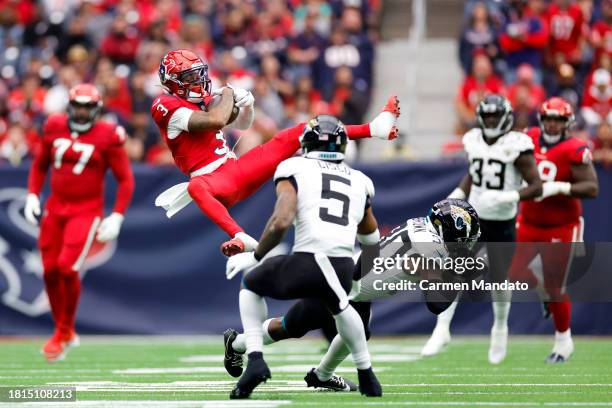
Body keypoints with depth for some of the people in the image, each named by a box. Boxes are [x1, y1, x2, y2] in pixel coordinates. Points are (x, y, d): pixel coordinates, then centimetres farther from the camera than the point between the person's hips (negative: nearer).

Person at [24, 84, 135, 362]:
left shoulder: (107, 137, -8)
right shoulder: (54, 128, 3)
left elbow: (125, 180, -4)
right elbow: (40, 165, 18)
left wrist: (117, 217, -11)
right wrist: (32, 196, 5)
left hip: (86, 211, -4)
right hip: (55, 208, 4)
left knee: (68, 268, -17)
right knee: (50, 270, 2)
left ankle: (64, 333, 4)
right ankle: (63, 332, 22)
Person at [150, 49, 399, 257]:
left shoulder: (204, 100, 15)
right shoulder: (166, 107, -12)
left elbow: (242, 125, 26)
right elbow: (215, 121, -25)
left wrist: (245, 105, 3)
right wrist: (227, 95, -6)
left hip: (238, 170, 8)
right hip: (215, 179, -8)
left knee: (297, 135, 3)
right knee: (196, 187, -46)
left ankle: (373, 129, 3)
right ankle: (240, 239, -66)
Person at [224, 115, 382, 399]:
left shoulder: (295, 168, 8)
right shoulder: (360, 181, 22)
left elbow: (281, 221, -7)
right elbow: (371, 237, 34)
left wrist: (256, 256, 5)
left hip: (306, 263, -4)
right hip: (344, 268, 4)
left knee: (251, 286, 27)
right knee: (339, 306, 40)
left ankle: (255, 359, 11)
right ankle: (366, 376, 41)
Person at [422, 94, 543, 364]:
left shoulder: (516, 146, -16)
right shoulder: (474, 141, 0)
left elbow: (537, 187, -18)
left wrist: (505, 197, -30)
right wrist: (457, 196, 3)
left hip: (502, 225, -3)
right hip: (474, 220, 3)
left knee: (498, 281, 6)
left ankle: (500, 327, 34)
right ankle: (442, 329, -7)